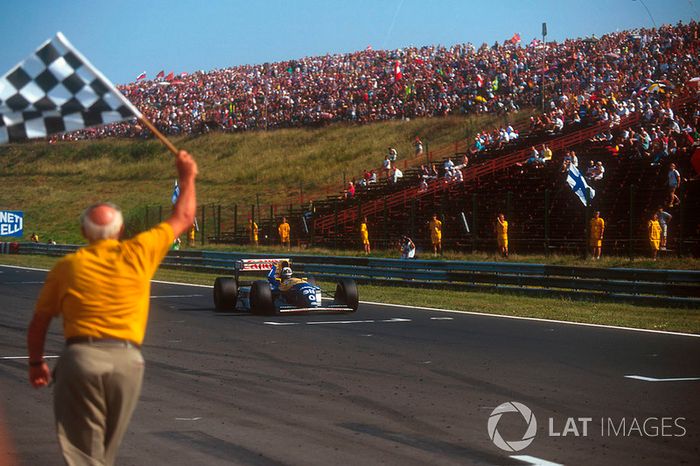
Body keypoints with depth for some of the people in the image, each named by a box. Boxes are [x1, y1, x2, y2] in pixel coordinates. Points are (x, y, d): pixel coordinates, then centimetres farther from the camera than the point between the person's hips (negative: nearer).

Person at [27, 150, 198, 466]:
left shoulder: (67, 266, 6)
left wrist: (36, 362, 26)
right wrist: (187, 177, 33)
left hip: (80, 357, -1)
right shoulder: (138, 253, 5)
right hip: (127, 360, 1)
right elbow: (182, 218, 19)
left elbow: (38, 323, 12)